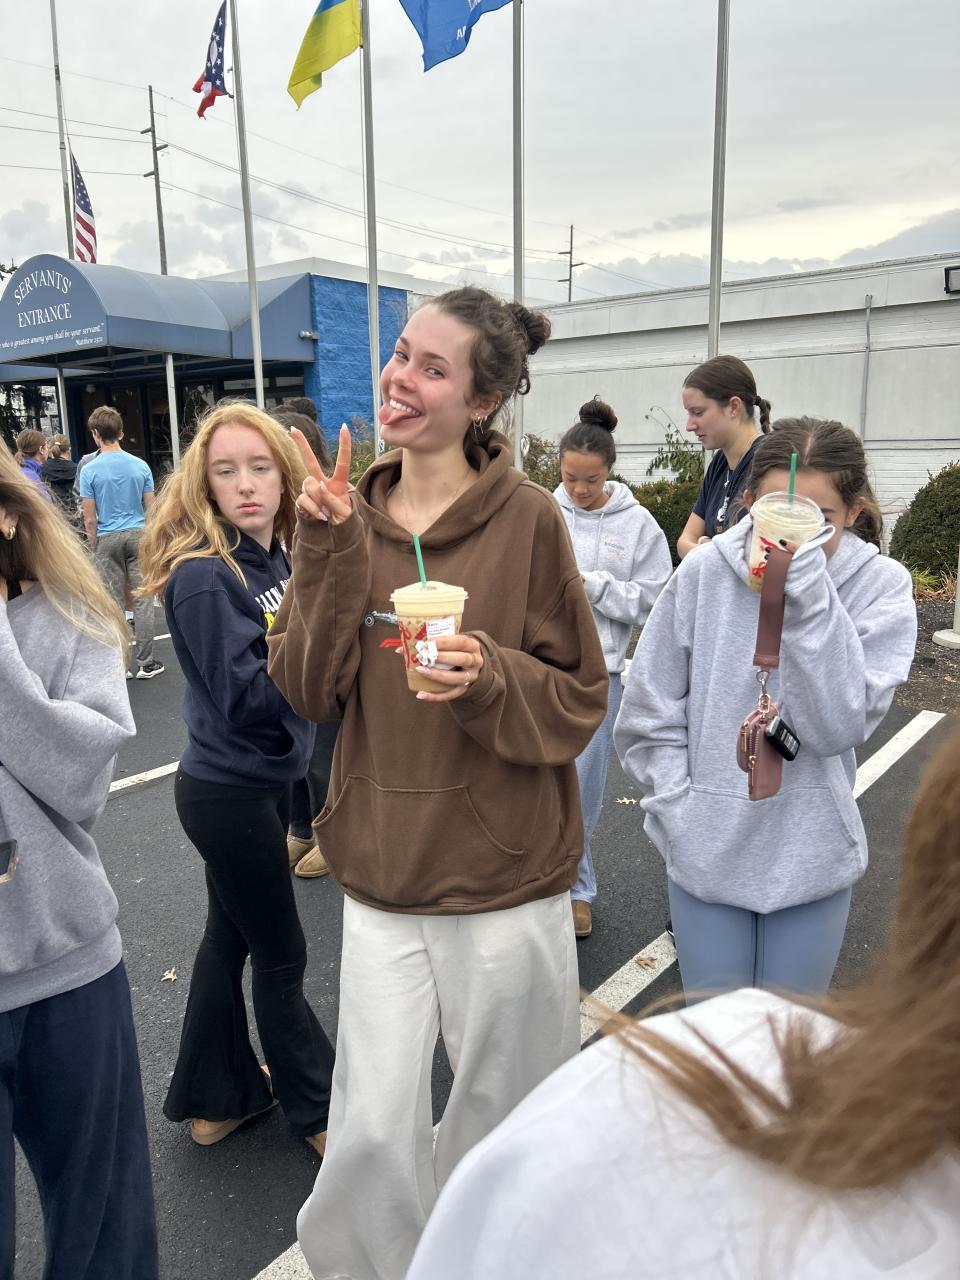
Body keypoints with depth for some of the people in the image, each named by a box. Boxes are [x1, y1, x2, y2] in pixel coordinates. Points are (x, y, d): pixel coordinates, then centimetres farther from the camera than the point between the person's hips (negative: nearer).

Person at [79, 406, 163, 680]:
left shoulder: (89, 470, -6)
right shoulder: (140, 465, -1)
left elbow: (90, 518, -5)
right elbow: (150, 508, 3)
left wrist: (94, 548, 7)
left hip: (108, 539, -1)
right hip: (138, 535, 1)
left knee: (114, 603, 5)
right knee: (142, 599, 3)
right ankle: (145, 664, 6)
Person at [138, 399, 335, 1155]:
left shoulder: (277, 557, 2)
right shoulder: (204, 576, -21)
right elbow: (246, 697, -25)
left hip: (262, 781, 8)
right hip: (229, 791, -8)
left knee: (231, 935, 20)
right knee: (281, 957, 8)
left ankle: (214, 1099, 40)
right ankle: (318, 1112, 30)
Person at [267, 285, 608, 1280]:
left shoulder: (525, 518, -10)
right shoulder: (350, 513, 1)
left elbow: (581, 699, -5)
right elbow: (310, 690, -4)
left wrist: (491, 680, -24)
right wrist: (328, 549, -14)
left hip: (505, 875, -2)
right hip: (381, 871, 3)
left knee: (503, 1124, 19)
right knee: (372, 1134, 10)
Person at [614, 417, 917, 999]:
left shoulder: (882, 586, -9)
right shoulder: (705, 572, -9)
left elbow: (839, 724, -23)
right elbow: (649, 717, -2)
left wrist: (806, 587, -27)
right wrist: (684, 815, -8)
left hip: (812, 860, 0)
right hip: (705, 859, 0)